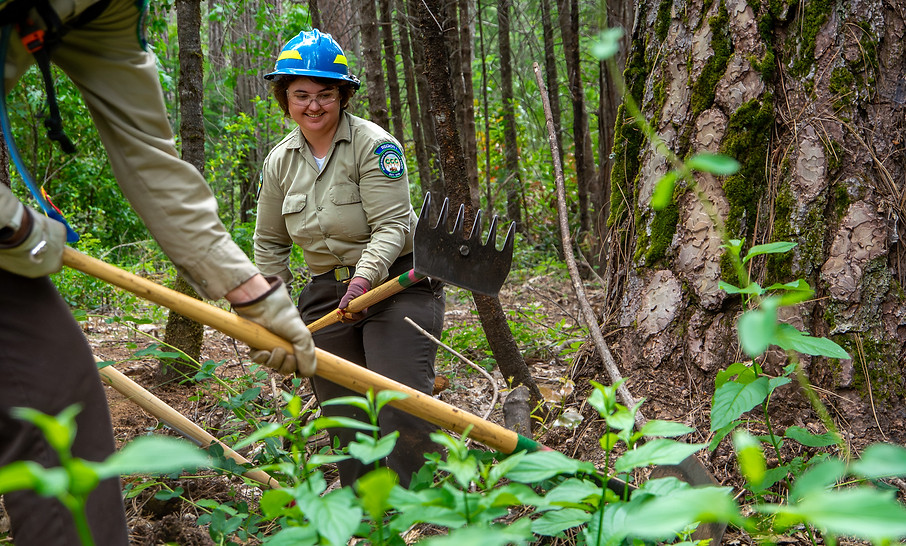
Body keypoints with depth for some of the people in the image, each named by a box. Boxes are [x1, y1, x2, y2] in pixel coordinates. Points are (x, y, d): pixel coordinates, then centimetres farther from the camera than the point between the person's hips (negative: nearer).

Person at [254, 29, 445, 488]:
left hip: (397, 283, -5)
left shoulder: (374, 144, -10)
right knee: (344, 417, 8)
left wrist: (365, 277, -32)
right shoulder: (279, 161, 8)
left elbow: (391, 225, -17)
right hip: (327, 292, 6)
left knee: (402, 407, -17)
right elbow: (270, 242, 16)